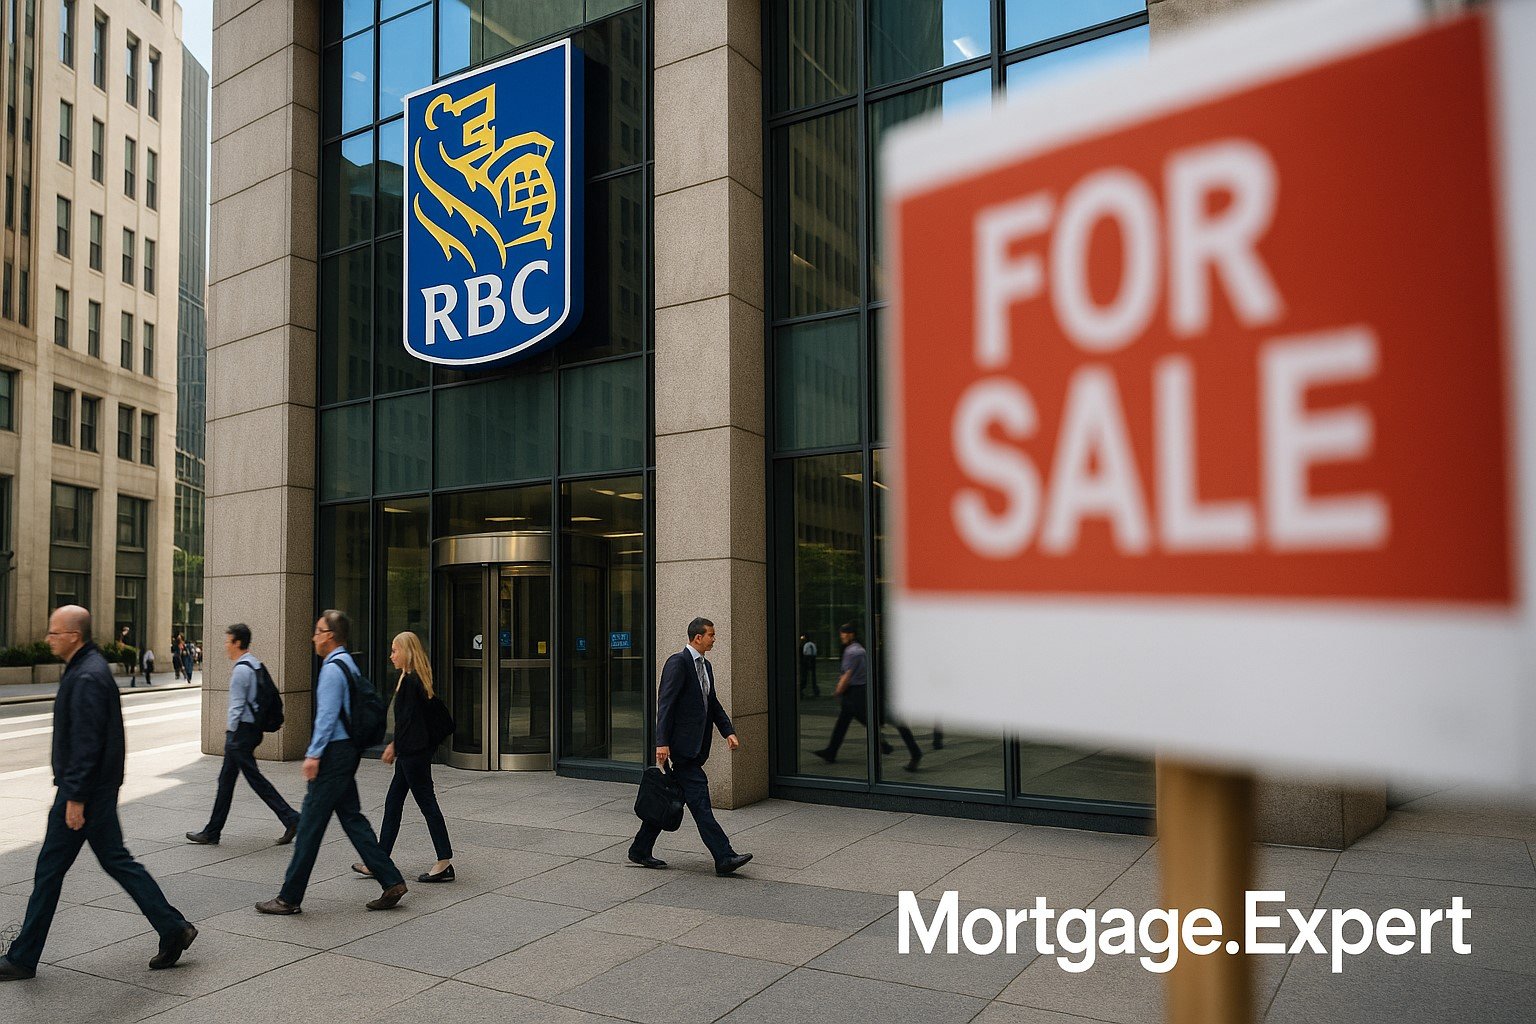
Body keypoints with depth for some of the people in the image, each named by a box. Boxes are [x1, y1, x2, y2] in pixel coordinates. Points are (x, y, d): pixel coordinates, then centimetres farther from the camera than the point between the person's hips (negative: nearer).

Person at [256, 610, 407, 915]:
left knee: (310, 824, -2)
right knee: (352, 818, 12)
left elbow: (327, 715, -20)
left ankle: (289, 898, 7)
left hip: (334, 753, -10)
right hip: (348, 750, 10)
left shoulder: (333, 668, -14)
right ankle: (391, 882, 11)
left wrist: (313, 754, -19)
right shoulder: (349, 664, 15)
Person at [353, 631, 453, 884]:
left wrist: (394, 747, -11)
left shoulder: (409, 681, -17)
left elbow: (407, 719, -19)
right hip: (411, 751, 10)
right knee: (393, 803, 14)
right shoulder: (417, 680, 13)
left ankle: (445, 863, 2)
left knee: (427, 803, -4)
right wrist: (395, 745, 19)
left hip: (413, 753, -10)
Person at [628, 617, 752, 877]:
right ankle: (724, 858, -8)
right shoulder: (678, 662, -12)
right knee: (699, 799, -8)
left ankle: (641, 850, 23)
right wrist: (662, 743, -21)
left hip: (696, 745, 10)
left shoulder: (705, 666, 17)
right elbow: (665, 704, -16)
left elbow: (713, 703, 22)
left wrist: (728, 731, 10)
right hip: (682, 743, -10)